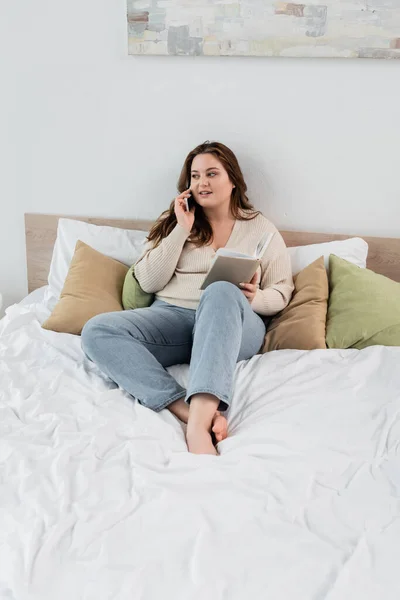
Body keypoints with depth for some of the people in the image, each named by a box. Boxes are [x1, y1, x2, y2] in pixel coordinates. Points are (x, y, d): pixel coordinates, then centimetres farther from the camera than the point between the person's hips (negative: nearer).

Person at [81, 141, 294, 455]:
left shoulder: (261, 228, 14)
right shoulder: (175, 222, 18)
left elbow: (281, 292, 10)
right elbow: (148, 282, 7)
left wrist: (255, 298, -13)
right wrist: (181, 231, 2)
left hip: (235, 324, -2)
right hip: (171, 317, 3)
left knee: (222, 292, -39)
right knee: (96, 331, -26)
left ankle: (199, 421, -50)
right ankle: (196, 412, -39)